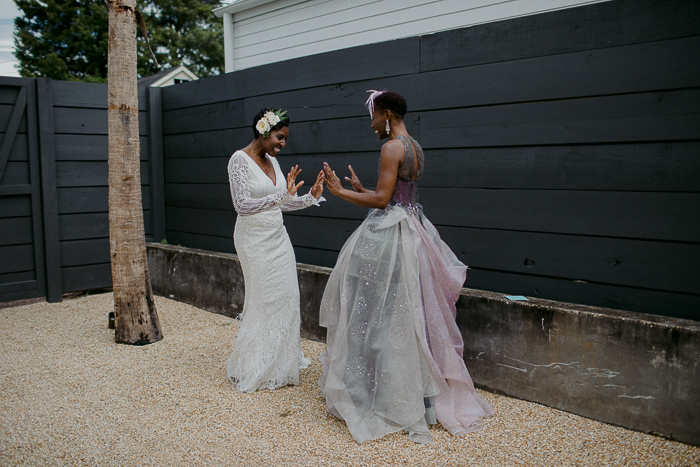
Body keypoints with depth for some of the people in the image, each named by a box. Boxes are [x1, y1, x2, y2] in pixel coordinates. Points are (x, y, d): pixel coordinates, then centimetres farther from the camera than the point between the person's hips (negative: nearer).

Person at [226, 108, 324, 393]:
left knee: (287, 297, 7)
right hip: (254, 239, -7)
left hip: (277, 237, 7)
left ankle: (281, 363, 23)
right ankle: (252, 371, 16)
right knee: (264, 300, -2)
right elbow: (242, 205, -21)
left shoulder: (272, 161, 10)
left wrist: (311, 196, 1)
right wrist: (283, 195, -28)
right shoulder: (239, 160, -12)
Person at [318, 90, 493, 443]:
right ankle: (420, 394, 28)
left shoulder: (392, 148, -14)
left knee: (381, 312, -1)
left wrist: (340, 191, -11)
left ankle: (378, 397, 10)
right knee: (407, 312, 16)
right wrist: (361, 189, 23)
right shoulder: (415, 148, 14)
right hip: (411, 230, 10)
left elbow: (381, 200, -19)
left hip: (389, 235, -10)